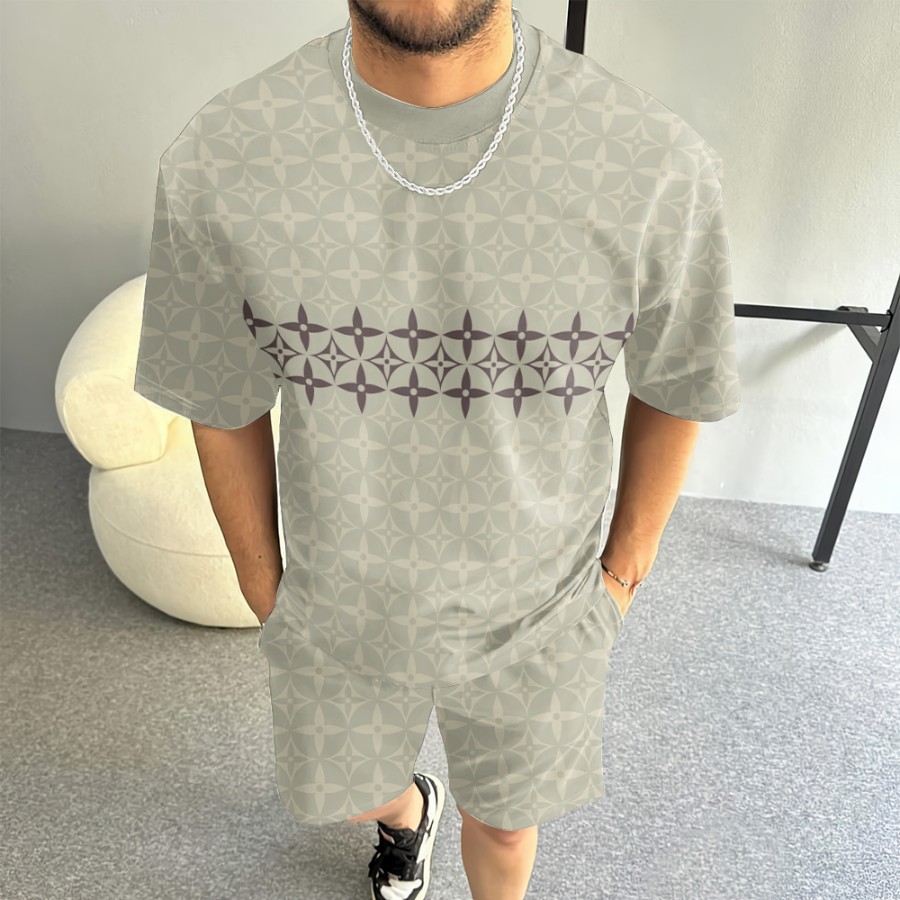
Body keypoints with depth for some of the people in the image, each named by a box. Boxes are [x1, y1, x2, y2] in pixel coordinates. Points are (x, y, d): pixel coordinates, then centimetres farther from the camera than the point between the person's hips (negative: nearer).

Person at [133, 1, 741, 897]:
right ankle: (407, 810, 71)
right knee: (353, 791, 31)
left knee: (504, 820, 27)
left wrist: (624, 571, 3)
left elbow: (672, 391, -5)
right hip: (337, 618, 2)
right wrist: (262, 589, 5)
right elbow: (226, 411, -7)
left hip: (535, 617, 0)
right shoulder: (215, 164, -21)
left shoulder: (660, 167, -23)